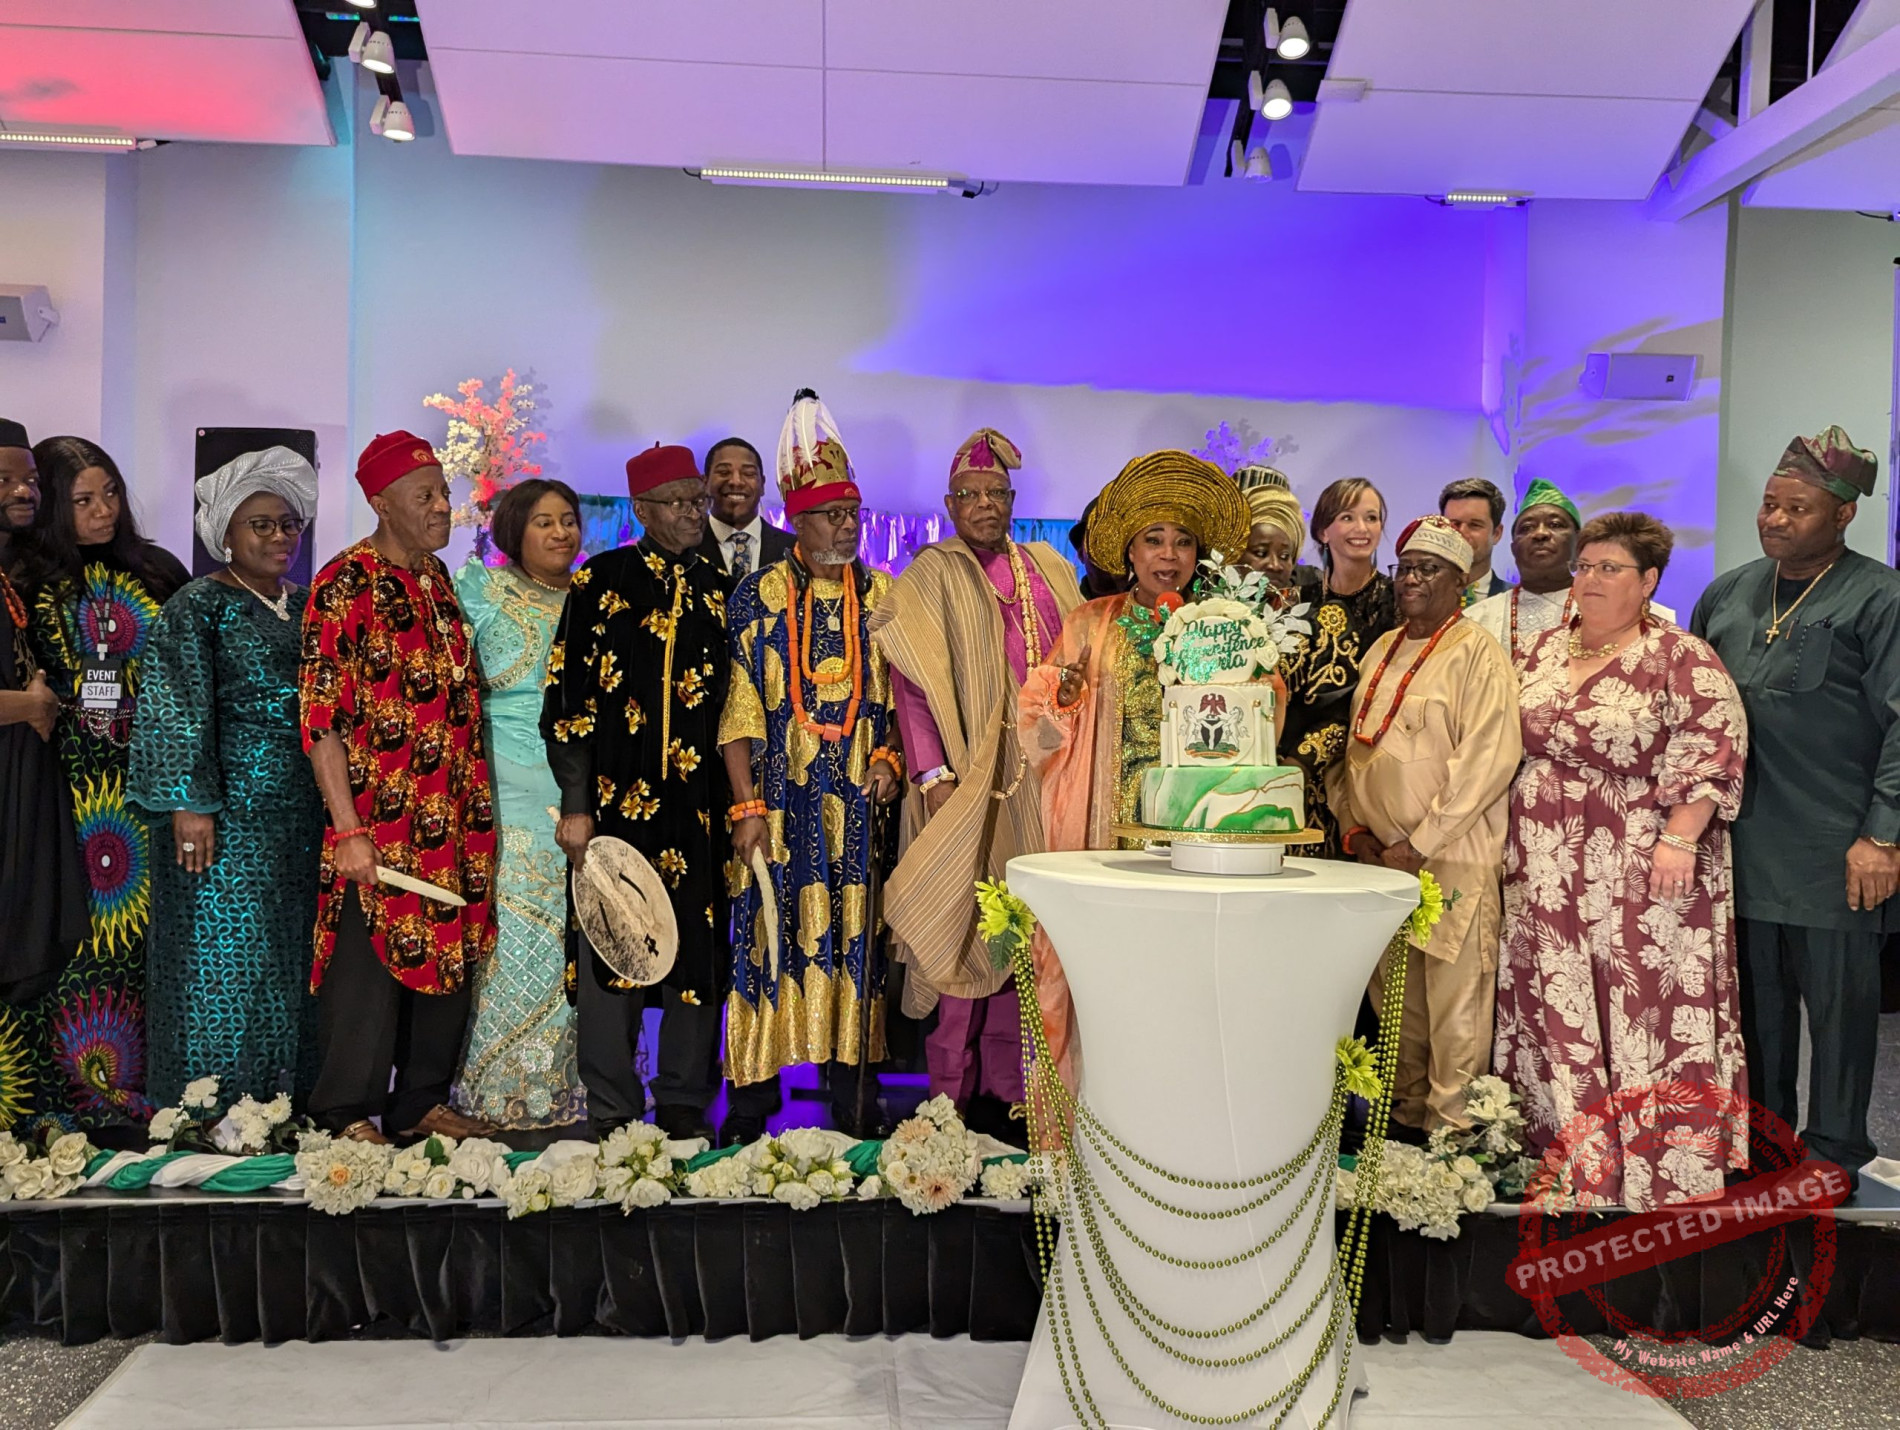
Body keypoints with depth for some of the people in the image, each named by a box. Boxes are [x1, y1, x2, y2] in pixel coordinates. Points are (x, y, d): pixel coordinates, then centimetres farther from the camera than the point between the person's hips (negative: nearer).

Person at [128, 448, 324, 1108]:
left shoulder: (305, 607, 15)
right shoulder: (199, 606, -5)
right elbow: (178, 709, -12)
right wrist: (189, 804, -19)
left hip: (302, 816, 6)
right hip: (229, 809, -6)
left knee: (293, 963, 9)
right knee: (222, 958, -1)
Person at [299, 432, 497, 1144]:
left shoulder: (438, 578, 13)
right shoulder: (345, 584, -10)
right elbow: (321, 717, -13)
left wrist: (477, 811, 16)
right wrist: (349, 832, -18)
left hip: (454, 820, 7)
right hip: (378, 824, -7)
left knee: (446, 957, 13)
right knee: (369, 967, 1)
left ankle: (423, 1103, 26)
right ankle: (350, 1117, 15)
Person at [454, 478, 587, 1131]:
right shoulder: (480, 590, 4)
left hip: (584, 793, 3)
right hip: (509, 791, -3)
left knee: (570, 940, 3)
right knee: (512, 936, -4)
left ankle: (562, 1090, 12)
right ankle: (501, 1096, 6)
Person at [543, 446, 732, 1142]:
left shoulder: (722, 587, 12)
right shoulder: (601, 580, 4)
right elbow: (568, 697, -1)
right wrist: (576, 803, -7)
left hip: (701, 803, 3)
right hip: (616, 798, -2)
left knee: (699, 950, 5)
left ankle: (684, 1102, 19)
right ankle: (613, 1112, 15)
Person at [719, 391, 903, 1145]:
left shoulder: (881, 595, 9)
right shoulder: (760, 595, 2)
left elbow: (899, 691, 13)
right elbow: (738, 707, -1)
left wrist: (889, 757, -5)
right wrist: (747, 805, -8)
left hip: (859, 801, 2)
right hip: (781, 797, -2)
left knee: (855, 933, 4)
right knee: (770, 930, -1)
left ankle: (850, 1100, 12)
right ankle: (752, 1099, 10)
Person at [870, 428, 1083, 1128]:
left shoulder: (1050, 570, 16)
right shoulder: (932, 574, 2)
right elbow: (913, 680, -7)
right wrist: (934, 774, -18)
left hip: (1042, 777, 4)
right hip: (967, 777, -4)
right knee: (964, 927, -3)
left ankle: (1006, 1086, 12)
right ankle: (952, 1093, 5)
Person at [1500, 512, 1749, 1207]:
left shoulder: (1681, 660, -6)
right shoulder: (1547, 648, 12)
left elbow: (1711, 753, -13)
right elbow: (1514, 741, 18)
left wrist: (1679, 840, -21)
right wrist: (1515, 837, 13)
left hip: (1640, 875, -6)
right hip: (1545, 873, 6)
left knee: (1643, 1014, -1)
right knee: (1554, 1012, 11)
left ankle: (1652, 1165, 10)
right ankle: (1562, 1145, 24)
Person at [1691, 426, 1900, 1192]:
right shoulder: (1727, 595, 12)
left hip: (1835, 854, -5)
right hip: (1742, 840, 5)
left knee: (1838, 1000, 5)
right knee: (1757, 999, 13)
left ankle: (1833, 1151, 19)